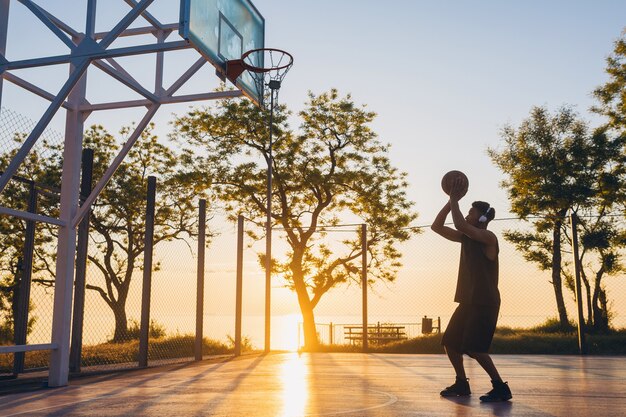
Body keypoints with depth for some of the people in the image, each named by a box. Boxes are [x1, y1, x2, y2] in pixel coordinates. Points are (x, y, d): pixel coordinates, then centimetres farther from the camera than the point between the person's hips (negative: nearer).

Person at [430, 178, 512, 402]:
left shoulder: (488, 237, -13)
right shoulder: (466, 237, 11)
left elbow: (460, 225, -29)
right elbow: (437, 227, 10)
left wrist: (455, 200, -18)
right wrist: (451, 201, 3)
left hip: (485, 302, -9)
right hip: (468, 300, 9)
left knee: (473, 348, -15)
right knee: (450, 342, 13)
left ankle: (501, 388, -5)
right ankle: (462, 384, 26)